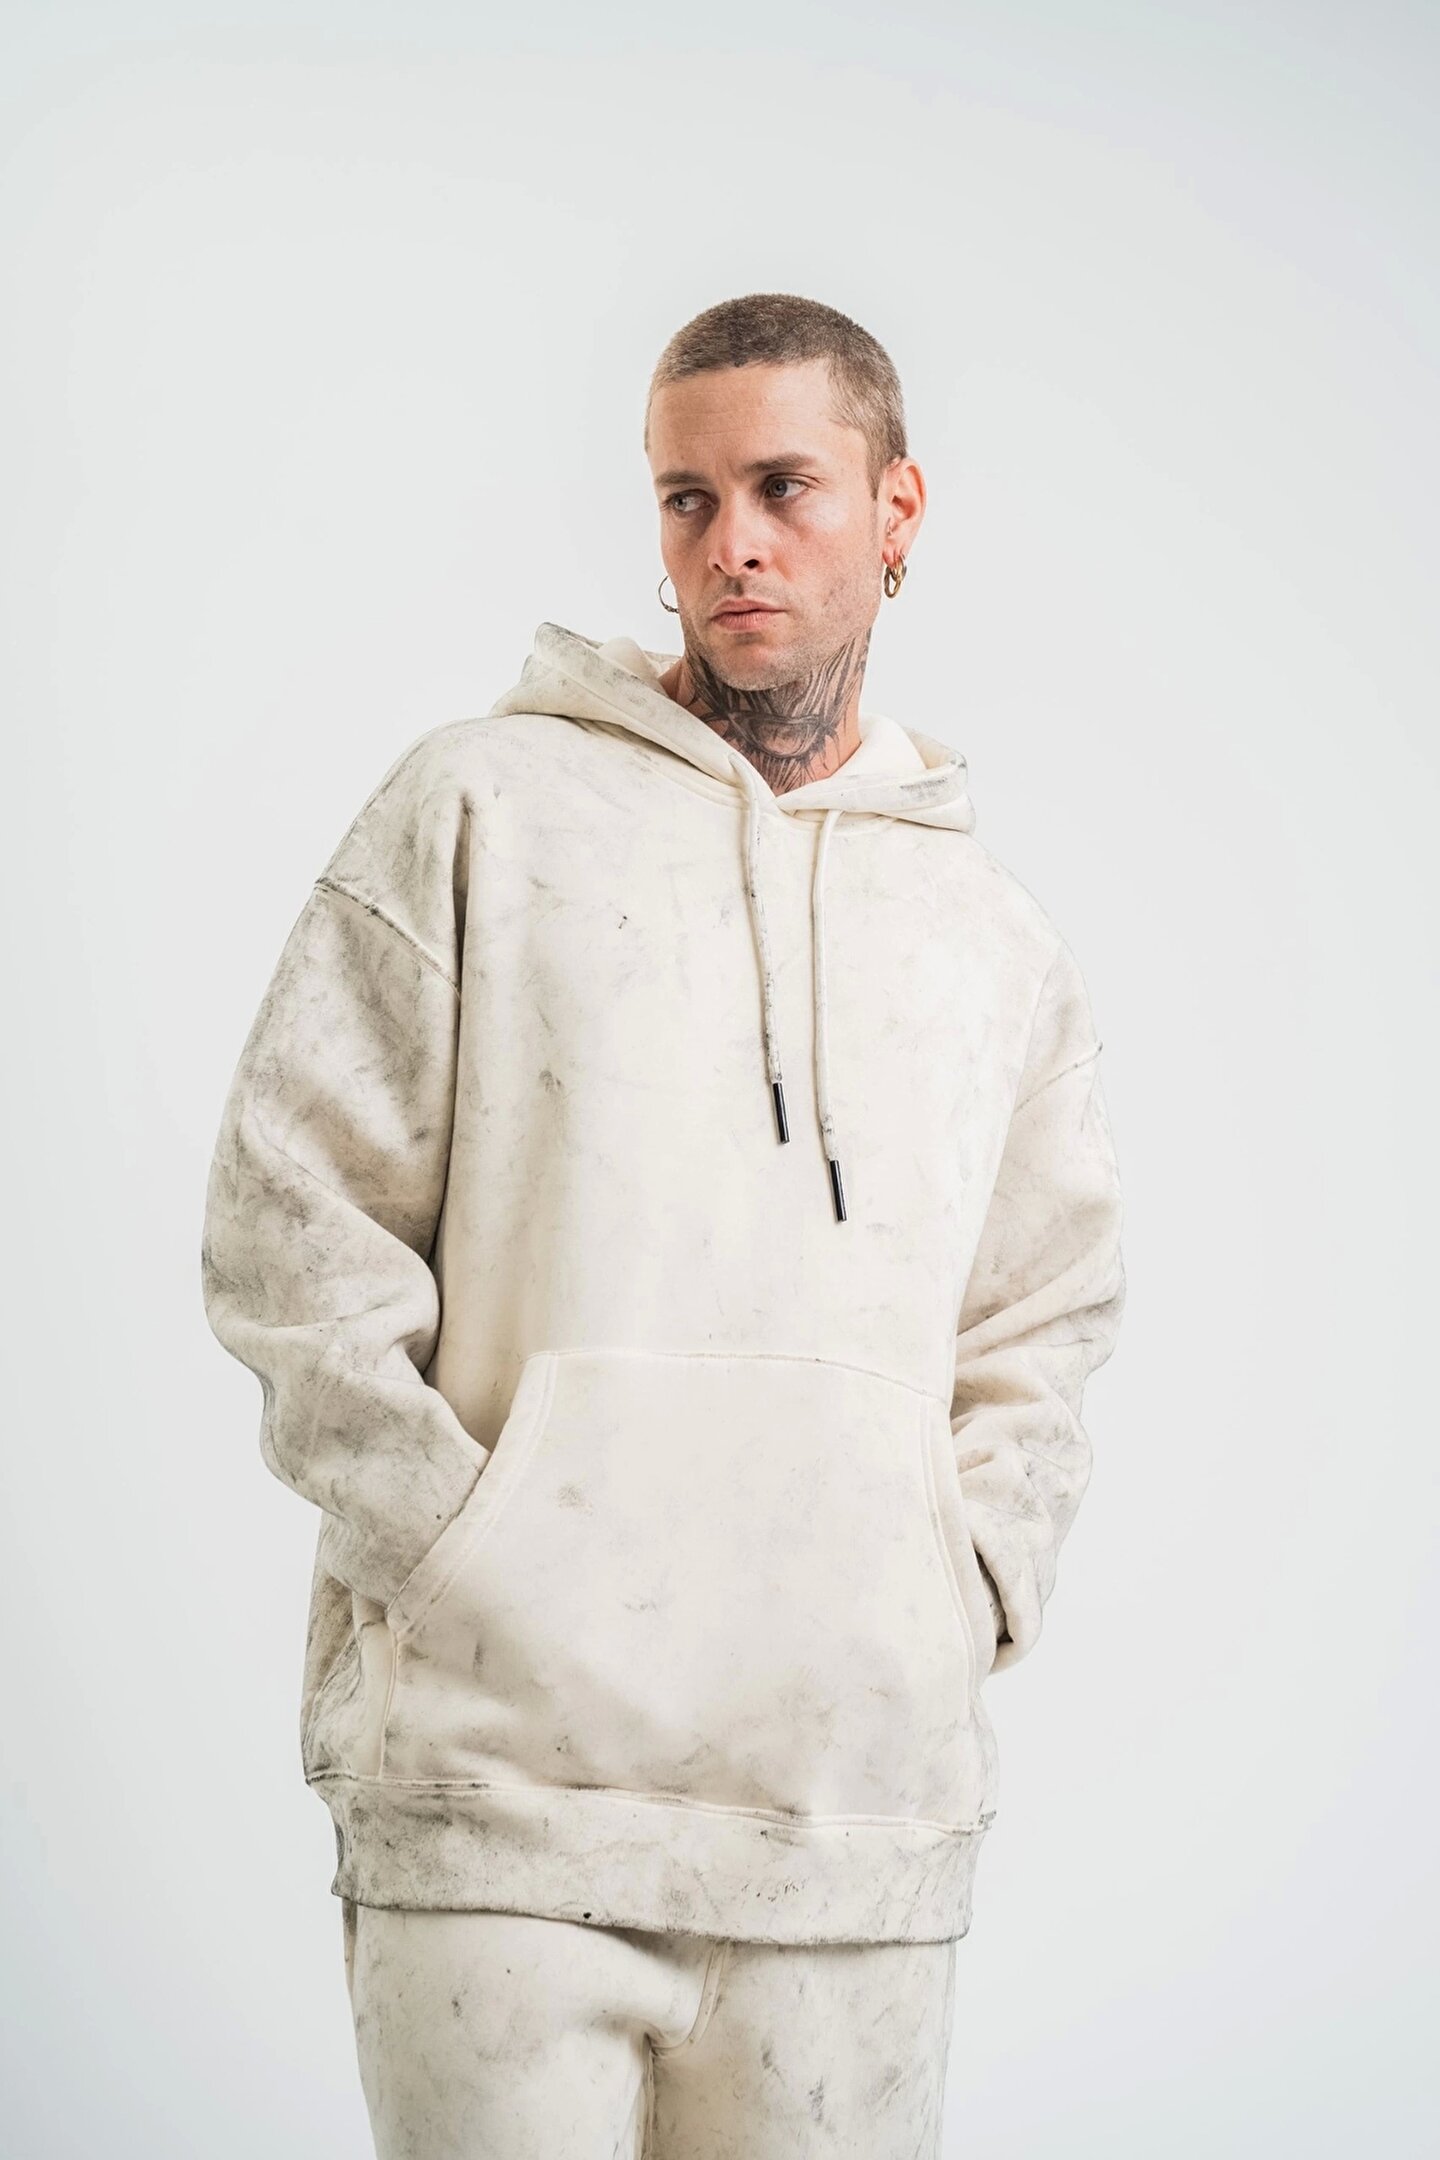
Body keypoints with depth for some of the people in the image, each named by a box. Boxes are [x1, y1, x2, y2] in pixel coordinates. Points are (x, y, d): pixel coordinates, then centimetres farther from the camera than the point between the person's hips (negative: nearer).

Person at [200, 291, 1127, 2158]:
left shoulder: (993, 939, 17)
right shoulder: (479, 810, 5)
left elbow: (1038, 1336, 21)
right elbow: (293, 1223, 1)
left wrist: (958, 1596, 4)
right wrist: (471, 1552, -8)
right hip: (502, 1770, -3)